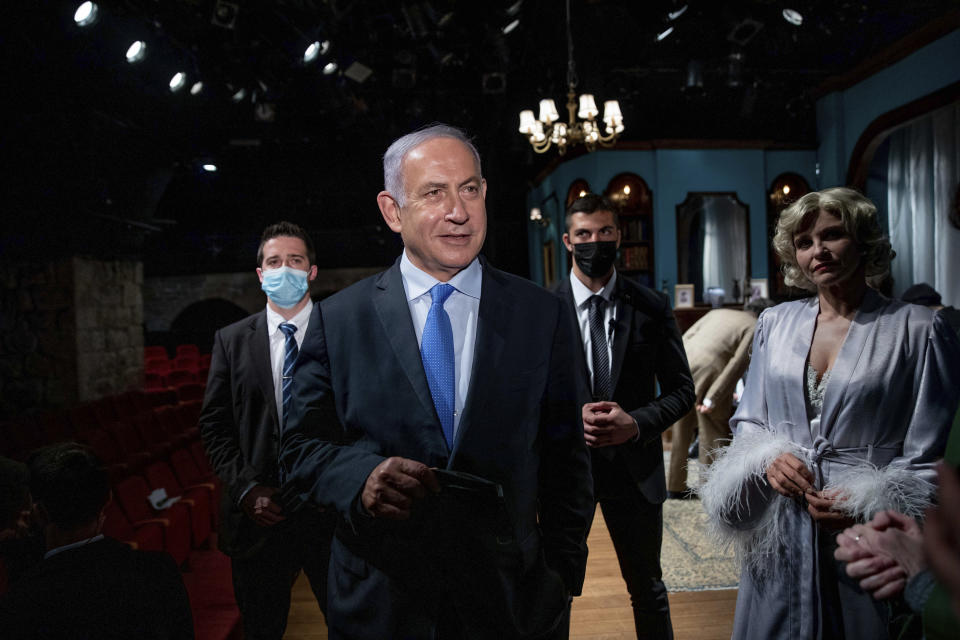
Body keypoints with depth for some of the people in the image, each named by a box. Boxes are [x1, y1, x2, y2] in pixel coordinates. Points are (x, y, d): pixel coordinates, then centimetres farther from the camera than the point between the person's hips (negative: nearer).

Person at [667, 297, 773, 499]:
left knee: (681, 431, 18)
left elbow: (685, 338, 16)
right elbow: (738, 364, -7)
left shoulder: (717, 313, 24)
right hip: (709, 370, -6)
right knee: (713, 436, 8)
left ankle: (675, 487, 29)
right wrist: (713, 398, -11)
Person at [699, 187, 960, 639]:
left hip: (869, 543, -3)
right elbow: (747, 421, 11)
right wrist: (767, 459, -9)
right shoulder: (775, 323, 5)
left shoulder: (917, 330, -6)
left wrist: (870, 504, -19)